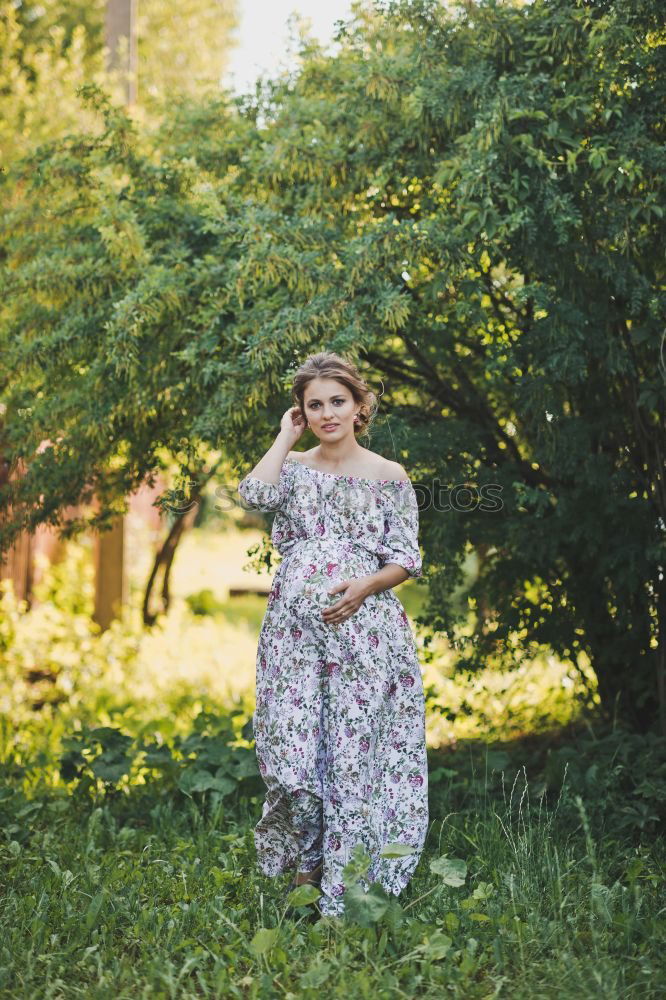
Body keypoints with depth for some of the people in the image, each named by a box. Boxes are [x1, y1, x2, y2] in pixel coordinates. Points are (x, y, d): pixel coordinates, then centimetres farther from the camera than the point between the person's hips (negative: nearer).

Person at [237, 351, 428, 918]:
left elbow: (405, 559, 5)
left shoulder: (389, 476, 7)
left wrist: (363, 586, -13)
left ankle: (345, 887, 6)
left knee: (354, 750, -4)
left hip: (364, 626, -1)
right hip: (295, 626, 1)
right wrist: (287, 435, 0)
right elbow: (255, 494, -11)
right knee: (293, 745, -5)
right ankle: (303, 867, 13)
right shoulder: (292, 467, 11)